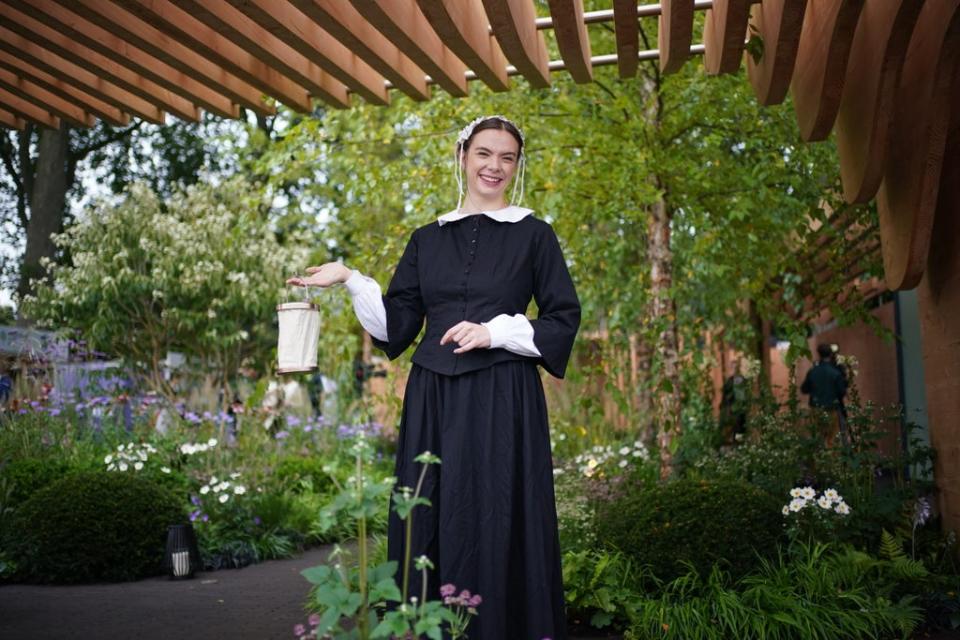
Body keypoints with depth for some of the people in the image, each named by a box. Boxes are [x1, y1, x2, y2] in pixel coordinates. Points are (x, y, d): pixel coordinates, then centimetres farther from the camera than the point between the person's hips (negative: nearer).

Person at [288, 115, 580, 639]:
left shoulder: (534, 235, 5)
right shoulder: (427, 239, 14)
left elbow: (564, 320, 0)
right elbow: (397, 324, 10)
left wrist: (495, 331, -12)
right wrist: (350, 280, -1)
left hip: (502, 402, -3)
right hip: (433, 401, 3)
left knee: (494, 527, -2)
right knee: (428, 525, 5)